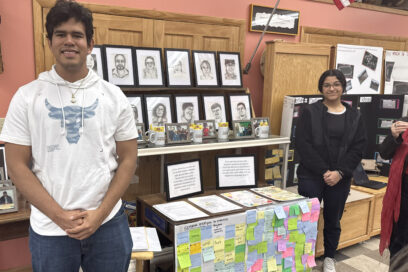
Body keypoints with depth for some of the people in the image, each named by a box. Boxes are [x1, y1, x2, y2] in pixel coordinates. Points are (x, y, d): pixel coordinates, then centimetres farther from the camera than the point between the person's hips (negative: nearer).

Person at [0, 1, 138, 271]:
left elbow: (128, 159, 0)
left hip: (109, 223, 1)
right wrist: (59, 215, -10)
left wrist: (100, 214, -8)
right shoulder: (27, 96, -2)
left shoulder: (114, 96, 0)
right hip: (49, 228, 0)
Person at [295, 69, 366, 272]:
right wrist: (323, 171, -13)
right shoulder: (310, 112, -2)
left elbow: (358, 148, 2)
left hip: (340, 178, 3)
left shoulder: (354, 116, 7)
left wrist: (340, 172, -10)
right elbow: (303, 145, -9)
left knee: (333, 221, 14)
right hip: (311, 176, -2)